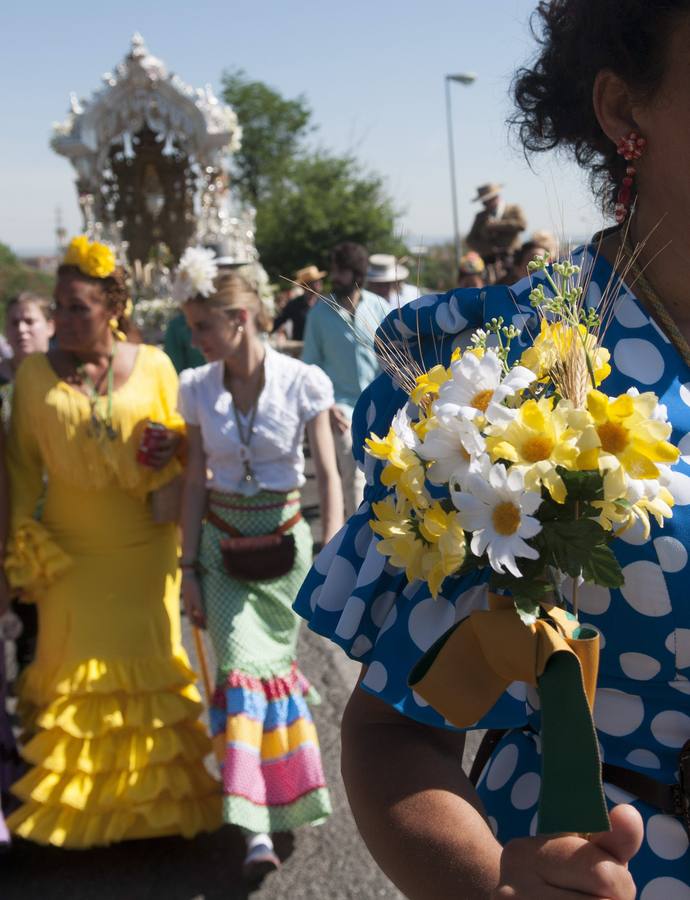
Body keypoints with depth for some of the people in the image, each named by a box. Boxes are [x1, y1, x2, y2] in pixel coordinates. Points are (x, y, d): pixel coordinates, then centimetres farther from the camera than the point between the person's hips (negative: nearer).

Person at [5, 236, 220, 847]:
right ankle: (73, 806, 24)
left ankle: (155, 796, 26)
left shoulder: (154, 366, -3)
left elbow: (182, 448, 6)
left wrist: (165, 462, -17)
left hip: (145, 551, 0)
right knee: (75, 672, 7)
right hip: (71, 556, 0)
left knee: (148, 666, 8)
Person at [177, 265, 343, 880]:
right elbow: (196, 481, 1)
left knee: (274, 661, 6)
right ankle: (258, 827, -2)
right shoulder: (197, 388, -3)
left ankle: (279, 803, 30)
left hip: (284, 538, -1)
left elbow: (328, 473, -11)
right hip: (222, 541, 1)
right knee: (244, 666, -7)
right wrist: (189, 566, 0)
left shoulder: (303, 382, -11)